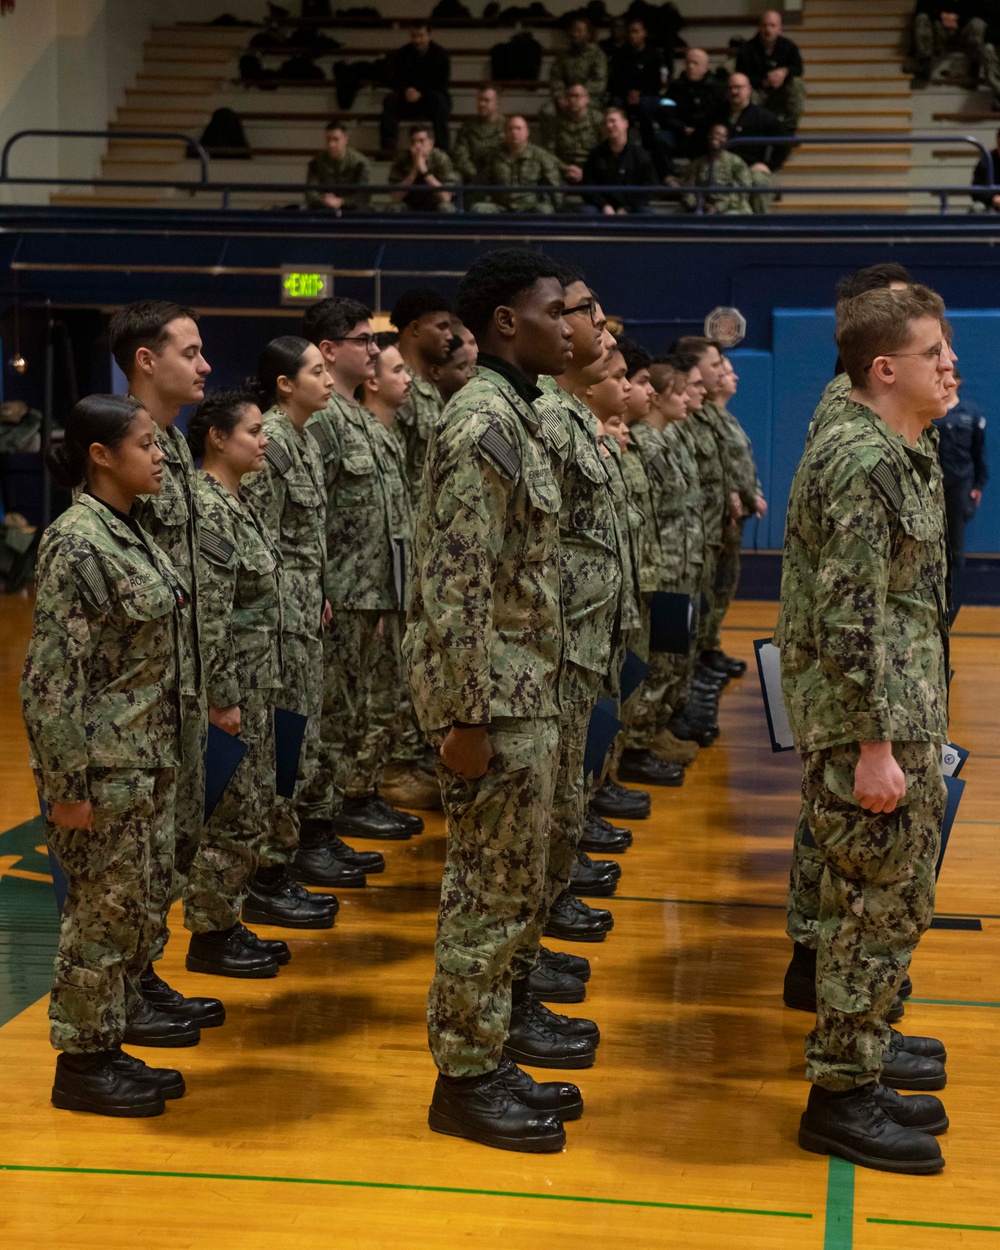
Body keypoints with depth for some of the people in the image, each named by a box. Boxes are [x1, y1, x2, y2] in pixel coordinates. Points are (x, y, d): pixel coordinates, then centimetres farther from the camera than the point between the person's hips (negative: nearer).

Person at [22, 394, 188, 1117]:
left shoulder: (130, 532, 10)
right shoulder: (77, 543, -17)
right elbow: (53, 676, -19)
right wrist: (68, 786, -19)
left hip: (149, 765, 9)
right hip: (105, 771, -9)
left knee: (136, 909, 15)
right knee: (105, 913, 1)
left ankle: (111, 1042, 26)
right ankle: (81, 1065, 14)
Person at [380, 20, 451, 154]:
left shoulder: (440, 55, -5)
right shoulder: (402, 54, 3)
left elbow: (442, 85, -11)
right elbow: (395, 81, -2)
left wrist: (421, 93, -27)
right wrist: (406, 90, -26)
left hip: (430, 98, -2)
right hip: (408, 100, 2)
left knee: (439, 99, -36)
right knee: (390, 100, -26)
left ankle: (441, 147, -39)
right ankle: (388, 147, -30)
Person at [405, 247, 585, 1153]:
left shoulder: (519, 419, 13)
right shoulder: (480, 430, -17)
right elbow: (456, 590, -21)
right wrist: (465, 720, -22)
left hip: (529, 695, 10)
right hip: (496, 704, -10)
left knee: (508, 892, 15)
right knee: (492, 895, -1)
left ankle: (486, 1060, 26)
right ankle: (464, 1081, 11)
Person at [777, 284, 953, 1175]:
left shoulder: (895, 455, 13)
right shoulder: (863, 462, -19)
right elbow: (847, 618, -23)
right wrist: (874, 745, -23)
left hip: (900, 714, 10)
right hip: (872, 724, -10)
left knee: (877, 901, 19)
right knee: (884, 906, -2)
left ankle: (859, 1047, 33)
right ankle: (842, 1095, 7)